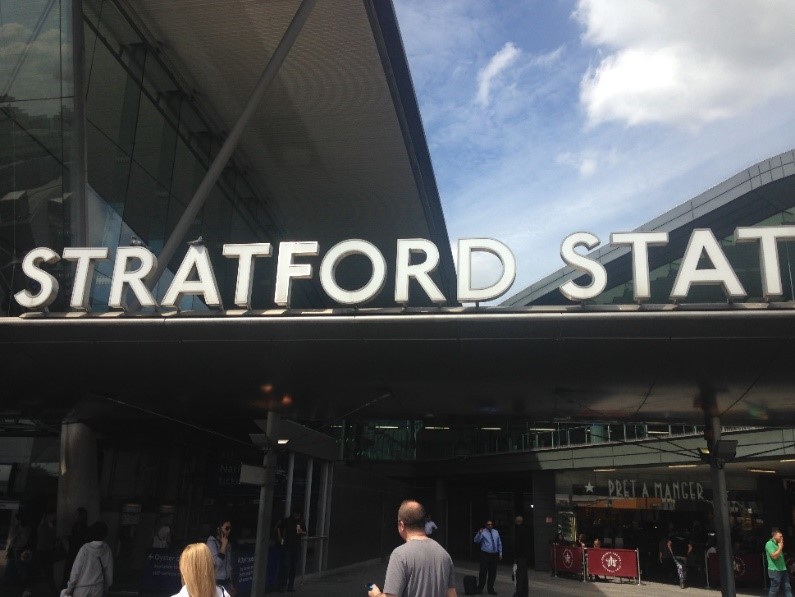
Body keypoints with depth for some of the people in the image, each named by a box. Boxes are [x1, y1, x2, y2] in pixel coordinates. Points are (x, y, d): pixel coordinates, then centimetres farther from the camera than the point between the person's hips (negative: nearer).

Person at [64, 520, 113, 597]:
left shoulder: (85, 549, -13)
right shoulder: (106, 550, -5)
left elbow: (76, 570, -9)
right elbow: (109, 572, 3)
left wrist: (70, 587, 2)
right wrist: (106, 588, 16)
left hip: (82, 589, -2)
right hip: (98, 590, 2)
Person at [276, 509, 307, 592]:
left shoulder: (301, 522, 10)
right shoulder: (287, 520, -2)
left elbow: (305, 532, 16)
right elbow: (278, 528, 1)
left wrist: (302, 532, -6)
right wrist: (280, 538, -7)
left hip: (296, 546, 4)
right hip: (287, 545, -4)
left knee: (294, 566, 7)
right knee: (285, 565, -6)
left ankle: (291, 585, 17)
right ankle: (283, 585, 0)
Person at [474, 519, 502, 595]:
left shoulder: (496, 532, 11)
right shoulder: (483, 532, -3)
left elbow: (499, 543, 18)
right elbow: (476, 540, -18)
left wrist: (500, 553, 12)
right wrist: (479, 533, -34)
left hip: (494, 555, 4)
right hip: (485, 555, -4)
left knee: (493, 573, 7)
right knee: (483, 572, -6)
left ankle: (491, 589, 19)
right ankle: (480, 588, 8)